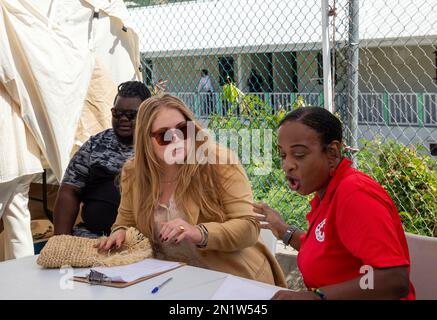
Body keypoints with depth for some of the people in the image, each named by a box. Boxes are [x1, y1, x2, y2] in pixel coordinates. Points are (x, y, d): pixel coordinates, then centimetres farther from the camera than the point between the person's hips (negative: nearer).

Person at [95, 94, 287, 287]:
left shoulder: (219, 162, -12)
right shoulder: (133, 173, 0)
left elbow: (249, 227, -15)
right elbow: (127, 220, 16)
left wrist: (200, 233, -31)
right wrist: (120, 232, -7)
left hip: (232, 278, -3)